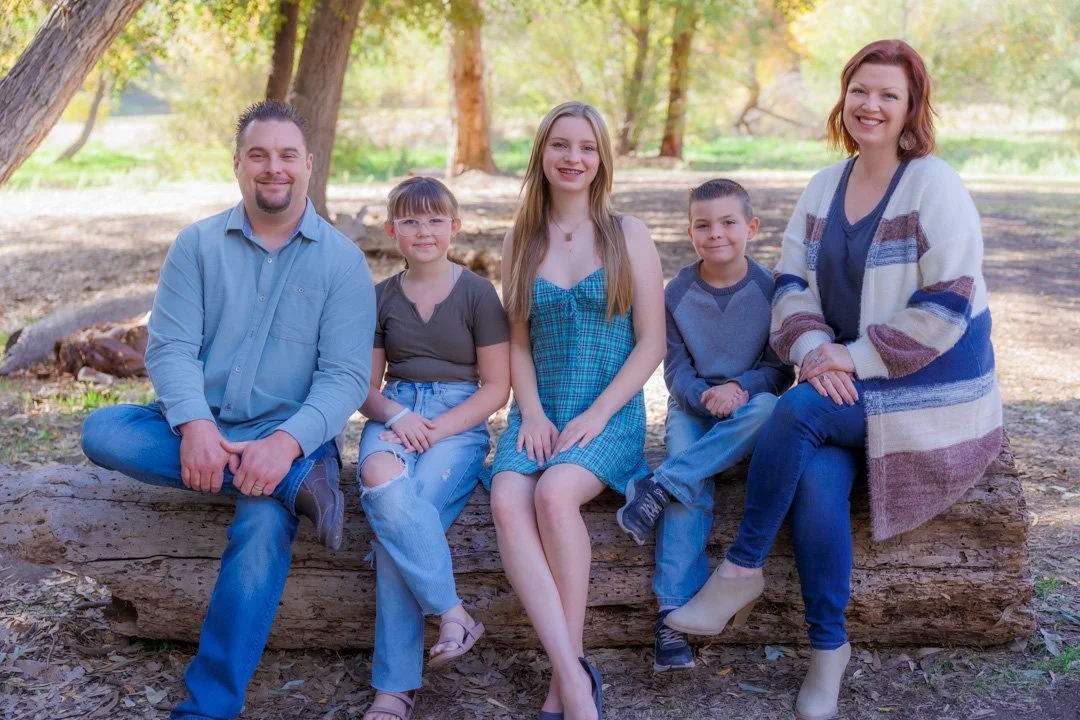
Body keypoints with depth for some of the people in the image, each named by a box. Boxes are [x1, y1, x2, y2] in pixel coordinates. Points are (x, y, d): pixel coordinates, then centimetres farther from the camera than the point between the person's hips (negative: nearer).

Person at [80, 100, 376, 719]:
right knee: (102, 431, -24)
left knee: (265, 524, -33)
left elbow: (346, 376, -8)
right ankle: (297, 483, -27)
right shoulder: (198, 245, 7)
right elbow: (171, 346, -2)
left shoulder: (342, 261, 0)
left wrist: (287, 442, -25)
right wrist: (194, 425, -22)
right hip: (197, 428, 3)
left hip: (288, 434, -3)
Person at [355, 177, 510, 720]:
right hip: (393, 414, 3)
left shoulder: (477, 293, 2)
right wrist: (397, 416, -8)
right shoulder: (380, 297, 13)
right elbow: (366, 388, 15)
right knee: (381, 481, -34)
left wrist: (434, 429, -14)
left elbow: (496, 387, 0)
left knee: (391, 518, -30)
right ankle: (452, 613, -27)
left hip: (460, 420, -3)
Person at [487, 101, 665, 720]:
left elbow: (651, 342, 0)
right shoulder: (521, 240, 12)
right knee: (507, 501, -30)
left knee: (555, 493, -33)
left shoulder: (628, 235, 4)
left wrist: (597, 414, -12)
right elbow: (519, 341, 11)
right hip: (539, 412, 3)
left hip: (610, 413, -2)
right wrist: (531, 413, -6)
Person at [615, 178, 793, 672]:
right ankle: (673, 611, -33)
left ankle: (659, 485, -35)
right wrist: (705, 396, -20)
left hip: (748, 403, 0)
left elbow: (780, 366, -2)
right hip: (691, 406, 0)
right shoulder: (677, 293, 1)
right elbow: (676, 370, 0)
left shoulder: (769, 288, -2)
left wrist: (740, 388, -21)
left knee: (767, 408, -36)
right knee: (693, 487, -28)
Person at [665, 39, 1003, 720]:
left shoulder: (936, 186, -10)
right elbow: (792, 283, 6)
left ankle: (742, 569, -11)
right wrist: (813, 349, -13)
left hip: (929, 384, -4)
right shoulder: (824, 187, 10)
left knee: (797, 411, -28)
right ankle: (828, 645, -12)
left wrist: (855, 358, -19)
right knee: (816, 478, -25)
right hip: (845, 384, 5)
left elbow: (944, 309, -16)